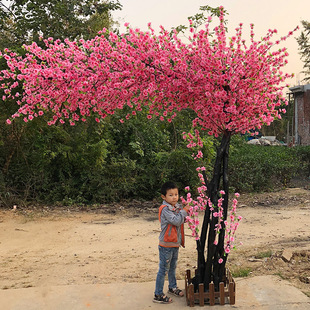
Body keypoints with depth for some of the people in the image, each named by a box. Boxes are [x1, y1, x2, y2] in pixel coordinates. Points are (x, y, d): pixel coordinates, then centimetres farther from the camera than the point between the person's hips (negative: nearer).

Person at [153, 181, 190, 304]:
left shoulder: (177, 207, 6)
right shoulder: (165, 209, -20)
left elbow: (181, 221, 16)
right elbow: (176, 221, -27)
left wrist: (186, 214, -2)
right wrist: (184, 211, -16)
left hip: (175, 244, 8)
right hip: (166, 245, -8)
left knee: (172, 267, 23)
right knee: (163, 269, -1)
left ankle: (172, 287, 41)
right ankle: (158, 295, 9)